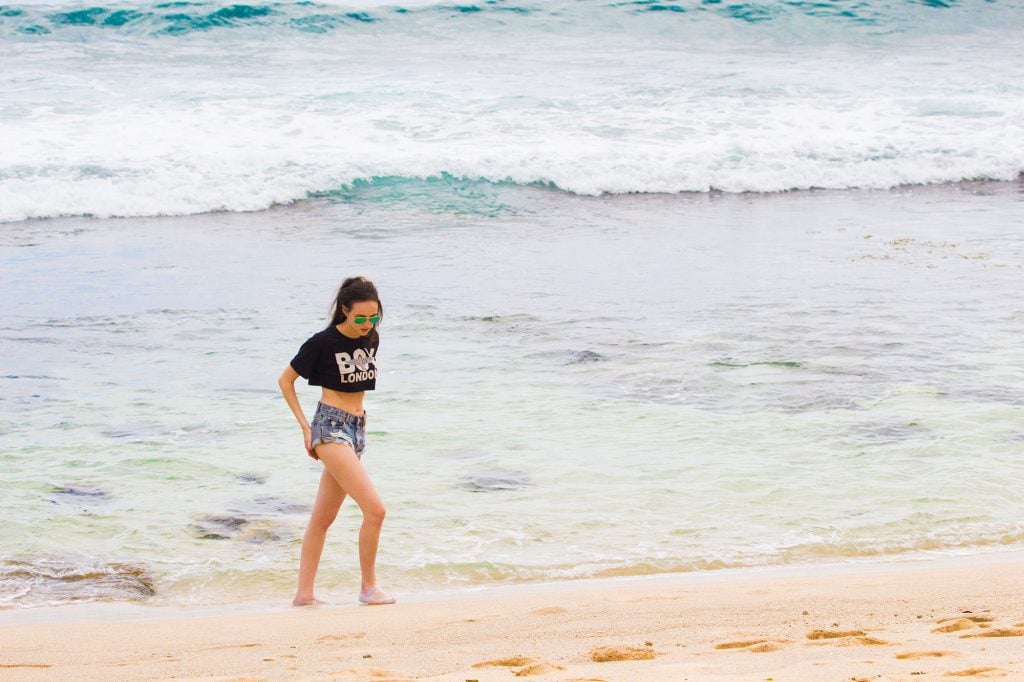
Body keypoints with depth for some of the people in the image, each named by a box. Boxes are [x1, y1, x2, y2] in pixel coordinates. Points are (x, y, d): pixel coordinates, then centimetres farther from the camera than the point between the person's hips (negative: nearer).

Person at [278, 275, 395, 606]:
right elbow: (285, 380, -2)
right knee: (374, 508, -16)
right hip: (331, 428, -7)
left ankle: (304, 593, 13)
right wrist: (304, 426, -4)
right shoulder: (323, 342, -11)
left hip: (357, 429, 7)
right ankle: (369, 587, -6)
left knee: (323, 517, 9)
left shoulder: (371, 339, 7)